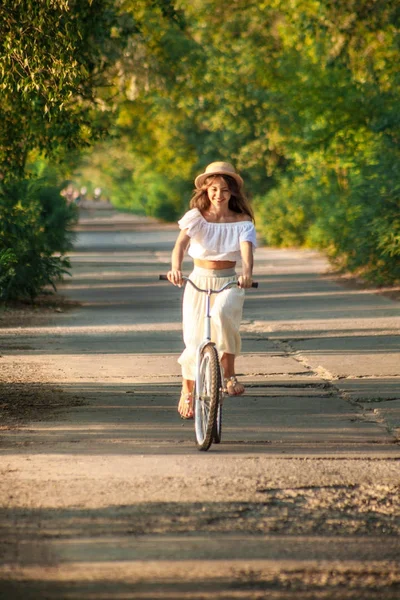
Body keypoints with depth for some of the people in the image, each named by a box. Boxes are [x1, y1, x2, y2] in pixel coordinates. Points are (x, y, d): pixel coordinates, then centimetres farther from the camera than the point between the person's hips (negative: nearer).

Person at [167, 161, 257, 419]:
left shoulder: (242, 222, 0)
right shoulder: (196, 217, -1)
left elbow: (246, 250, -17)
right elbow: (181, 243, -18)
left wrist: (247, 272, -40)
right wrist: (176, 268, -39)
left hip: (228, 283, -1)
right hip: (199, 281, 1)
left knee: (222, 313, -35)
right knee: (194, 340, -5)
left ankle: (229, 373, -22)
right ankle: (187, 392, 20)